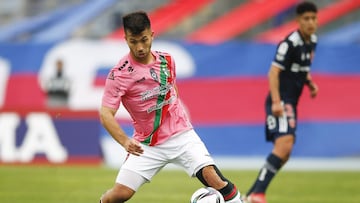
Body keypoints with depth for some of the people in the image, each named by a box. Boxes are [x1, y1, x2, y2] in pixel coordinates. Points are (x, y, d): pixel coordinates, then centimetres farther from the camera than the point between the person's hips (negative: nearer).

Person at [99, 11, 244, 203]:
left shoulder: (167, 60, 1)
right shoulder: (118, 74, -14)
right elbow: (106, 113, -20)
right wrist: (125, 141, -35)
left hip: (181, 134, 2)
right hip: (147, 144, -2)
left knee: (211, 176, -18)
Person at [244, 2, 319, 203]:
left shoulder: (312, 41, 13)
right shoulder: (290, 43, -15)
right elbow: (274, 72, -20)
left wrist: (310, 83, 9)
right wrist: (276, 102, -29)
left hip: (291, 103, 9)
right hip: (280, 102, -9)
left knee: (283, 155, 10)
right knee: (284, 144, -25)